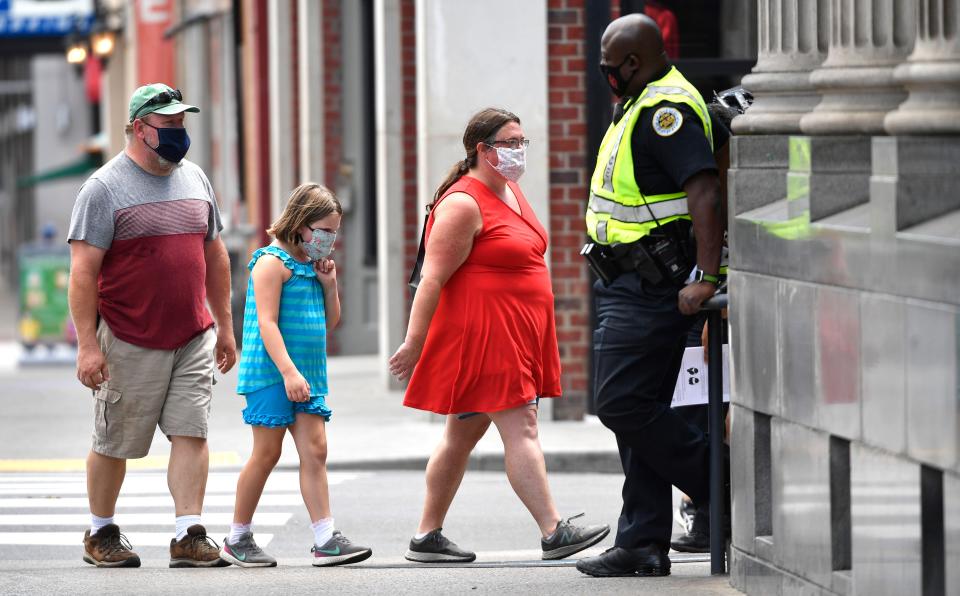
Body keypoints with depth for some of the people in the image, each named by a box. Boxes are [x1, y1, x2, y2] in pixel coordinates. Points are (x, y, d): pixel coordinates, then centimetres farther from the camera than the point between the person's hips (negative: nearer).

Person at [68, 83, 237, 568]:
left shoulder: (194, 179, 11)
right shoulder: (105, 188, -8)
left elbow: (214, 255, 20)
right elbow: (83, 269, -12)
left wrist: (224, 326, 19)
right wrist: (87, 344, -17)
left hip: (194, 339, 5)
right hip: (130, 343, -5)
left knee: (191, 433, -5)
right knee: (114, 443, 6)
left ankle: (189, 536, -5)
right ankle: (100, 532, 22)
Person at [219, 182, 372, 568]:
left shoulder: (312, 264, 16)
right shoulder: (274, 261, -9)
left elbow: (330, 323, 24)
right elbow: (267, 323, -16)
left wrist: (330, 285, 6)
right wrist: (288, 372, -24)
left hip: (307, 376, 7)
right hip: (271, 374, -7)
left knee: (315, 450, -2)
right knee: (267, 453, -2)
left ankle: (325, 539, -6)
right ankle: (238, 539, 9)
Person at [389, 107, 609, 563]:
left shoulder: (511, 191, 16)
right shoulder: (463, 204, -14)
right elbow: (433, 277, -17)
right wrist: (414, 343, -21)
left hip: (515, 336, 10)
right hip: (479, 336, -10)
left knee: (463, 435, 12)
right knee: (520, 429, -14)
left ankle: (427, 537, 17)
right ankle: (553, 533, -17)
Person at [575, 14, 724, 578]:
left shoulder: (666, 110, -17)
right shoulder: (645, 104, 17)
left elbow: (705, 193, -26)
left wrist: (704, 278, -31)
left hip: (651, 287, -11)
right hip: (631, 281, 11)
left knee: (623, 403, -12)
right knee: (636, 408, 9)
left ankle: (723, 484, -2)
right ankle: (643, 546, 12)